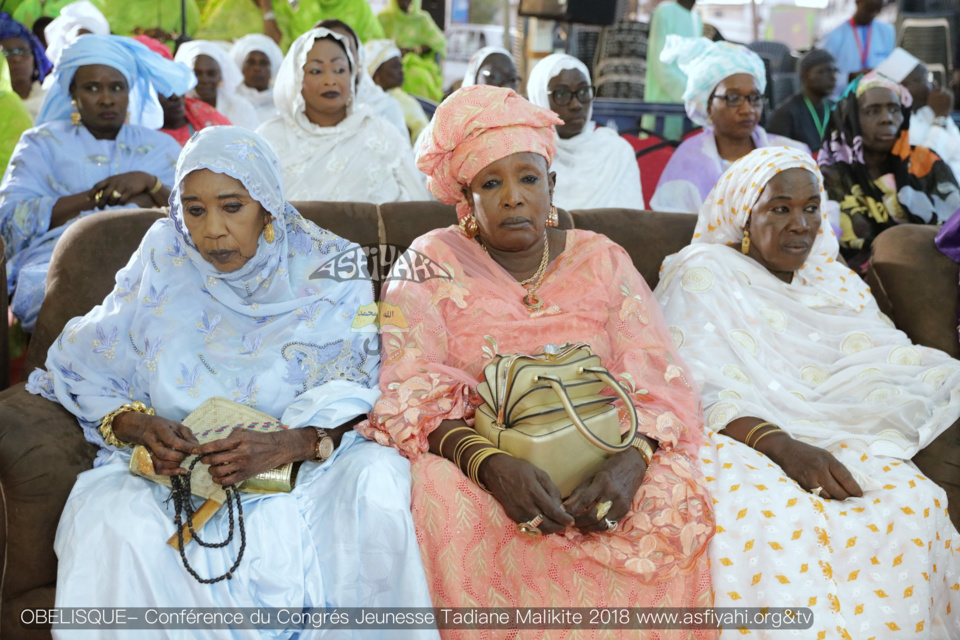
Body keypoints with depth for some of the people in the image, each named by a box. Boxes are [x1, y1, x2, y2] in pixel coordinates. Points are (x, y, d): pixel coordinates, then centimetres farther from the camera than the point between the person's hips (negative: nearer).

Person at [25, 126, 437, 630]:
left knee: (377, 486, -32)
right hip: (171, 466, 1)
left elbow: (358, 400, -6)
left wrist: (286, 445, -26)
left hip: (303, 461, -1)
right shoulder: (162, 265, 6)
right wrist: (136, 426, -16)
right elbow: (86, 373, 7)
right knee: (112, 522, -31)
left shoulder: (330, 274, 1)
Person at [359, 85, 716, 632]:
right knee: (443, 501, -35)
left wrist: (631, 462, -23)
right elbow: (412, 395, -8)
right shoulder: (433, 263, 5)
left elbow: (662, 384, 0)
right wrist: (490, 464, -28)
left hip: (599, 457, 2)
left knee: (678, 505, -29)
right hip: (475, 457, -1)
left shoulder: (602, 260, 11)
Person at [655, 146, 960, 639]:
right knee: (776, 520, -39)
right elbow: (697, 392, -7)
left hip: (840, 445, 4)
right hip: (738, 445, -4)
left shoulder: (835, 281, 24)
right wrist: (781, 445, -22)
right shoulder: (701, 274, 8)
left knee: (914, 504, -28)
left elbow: (893, 364, 12)